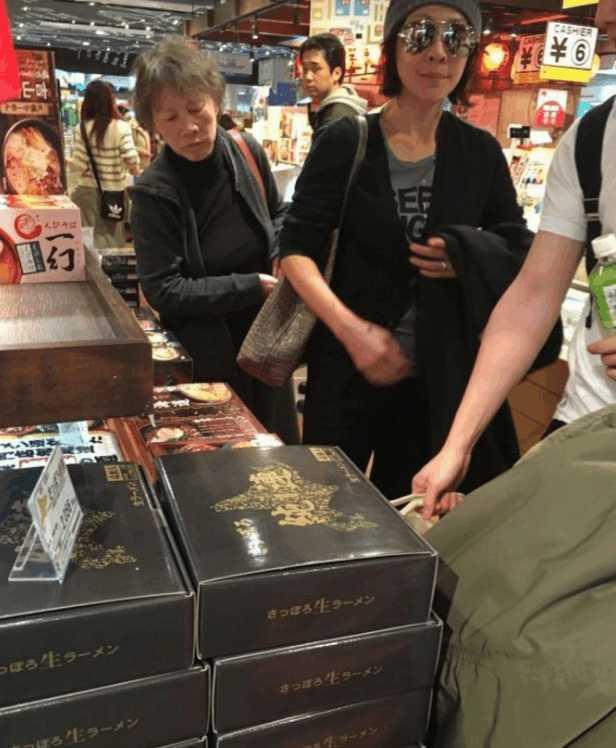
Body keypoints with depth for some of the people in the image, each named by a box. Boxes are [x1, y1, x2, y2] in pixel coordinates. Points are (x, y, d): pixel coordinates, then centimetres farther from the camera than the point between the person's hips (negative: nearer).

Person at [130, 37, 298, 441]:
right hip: (207, 354, -4)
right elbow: (165, 290, -19)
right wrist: (254, 286, -22)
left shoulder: (247, 152, -4)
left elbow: (277, 214, 14)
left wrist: (283, 258, -7)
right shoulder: (154, 193, -18)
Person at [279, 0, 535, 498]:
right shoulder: (345, 142, -6)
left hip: (444, 376, 3)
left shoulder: (480, 152, 3)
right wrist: (350, 328, -23)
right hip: (349, 368, -2)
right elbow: (296, 251, -8)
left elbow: (521, 251, 9)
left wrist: (472, 259, -13)